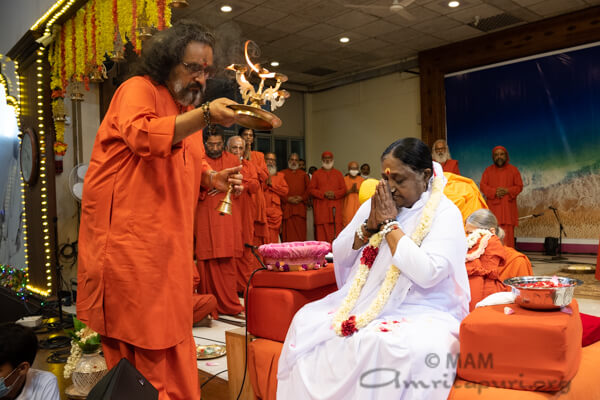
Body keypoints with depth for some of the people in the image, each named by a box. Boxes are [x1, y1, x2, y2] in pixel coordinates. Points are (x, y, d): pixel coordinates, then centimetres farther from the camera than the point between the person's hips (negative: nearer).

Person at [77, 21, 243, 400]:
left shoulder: (188, 110, 19)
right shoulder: (139, 89, -5)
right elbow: (142, 135, -27)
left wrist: (214, 178, 6)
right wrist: (205, 115, -36)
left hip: (171, 244, 8)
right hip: (127, 238, -7)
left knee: (170, 342, 13)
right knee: (136, 344, 2)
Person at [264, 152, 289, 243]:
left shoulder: (280, 176, 20)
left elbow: (285, 191, 6)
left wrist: (272, 184, -1)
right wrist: (265, 183, -8)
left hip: (274, 213, 2)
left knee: (273, 239, -2)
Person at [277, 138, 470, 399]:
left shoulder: (445, 213, -9)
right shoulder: (375, 204, 9)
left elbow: (427, 274, -24)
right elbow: (339, 255, 8)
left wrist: (390, 223, -17)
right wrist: (370, 225, -8)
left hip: (421, 312, -4)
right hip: (364, 304, 5)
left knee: (418, 349, -36)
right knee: (306, 322, -15)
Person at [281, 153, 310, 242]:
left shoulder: (303, 174, 17)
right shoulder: (282, 174, 11)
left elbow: (309, 189, 9)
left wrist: (302, 198, -7)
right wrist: (288, 199, -11)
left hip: (300, 207, 2)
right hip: (287, 207, -1)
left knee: (300, 232, -3)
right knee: (288, 232, -6)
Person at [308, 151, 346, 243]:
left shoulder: (338, 174, 14)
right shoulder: (316, 174, 11)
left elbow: (344, 190, 8)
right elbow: (311, 189, 4)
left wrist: (334, 194, -11)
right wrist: (324, 194, -10)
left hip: (335, 208, 1)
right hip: (321, 208, 0)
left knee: (336, 231, -6)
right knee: (322, 232, -5)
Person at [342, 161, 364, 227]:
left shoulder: (362, 180, 10)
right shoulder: (344, 179, 6)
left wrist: (357, 190, -14)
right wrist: (350, 191, -14)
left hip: (359, 207, 1)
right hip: (347, 208, -1)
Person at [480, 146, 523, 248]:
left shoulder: (513, 169, 10)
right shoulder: (488, 170, 12)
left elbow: (519, 186, 5)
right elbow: (482, 185, 3)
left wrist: (507, 191, -13)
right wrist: (494, 192, -14)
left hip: (508, 206, 0)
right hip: (493, 206, 0)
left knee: (507, 234, -5)